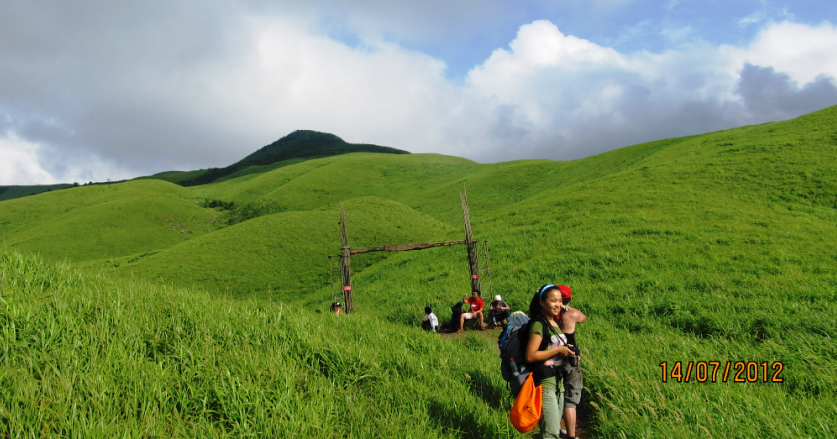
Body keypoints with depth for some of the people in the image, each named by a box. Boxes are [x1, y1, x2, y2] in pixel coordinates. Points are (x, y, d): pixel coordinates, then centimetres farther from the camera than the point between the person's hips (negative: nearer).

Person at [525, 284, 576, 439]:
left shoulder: (555, 323, 13)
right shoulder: (539, 324, -14)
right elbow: (530, 356, -21)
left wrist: (566, 352, 4)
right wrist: (557, 350, -16)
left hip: (558, 380, 9)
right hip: (544, 382, -9)